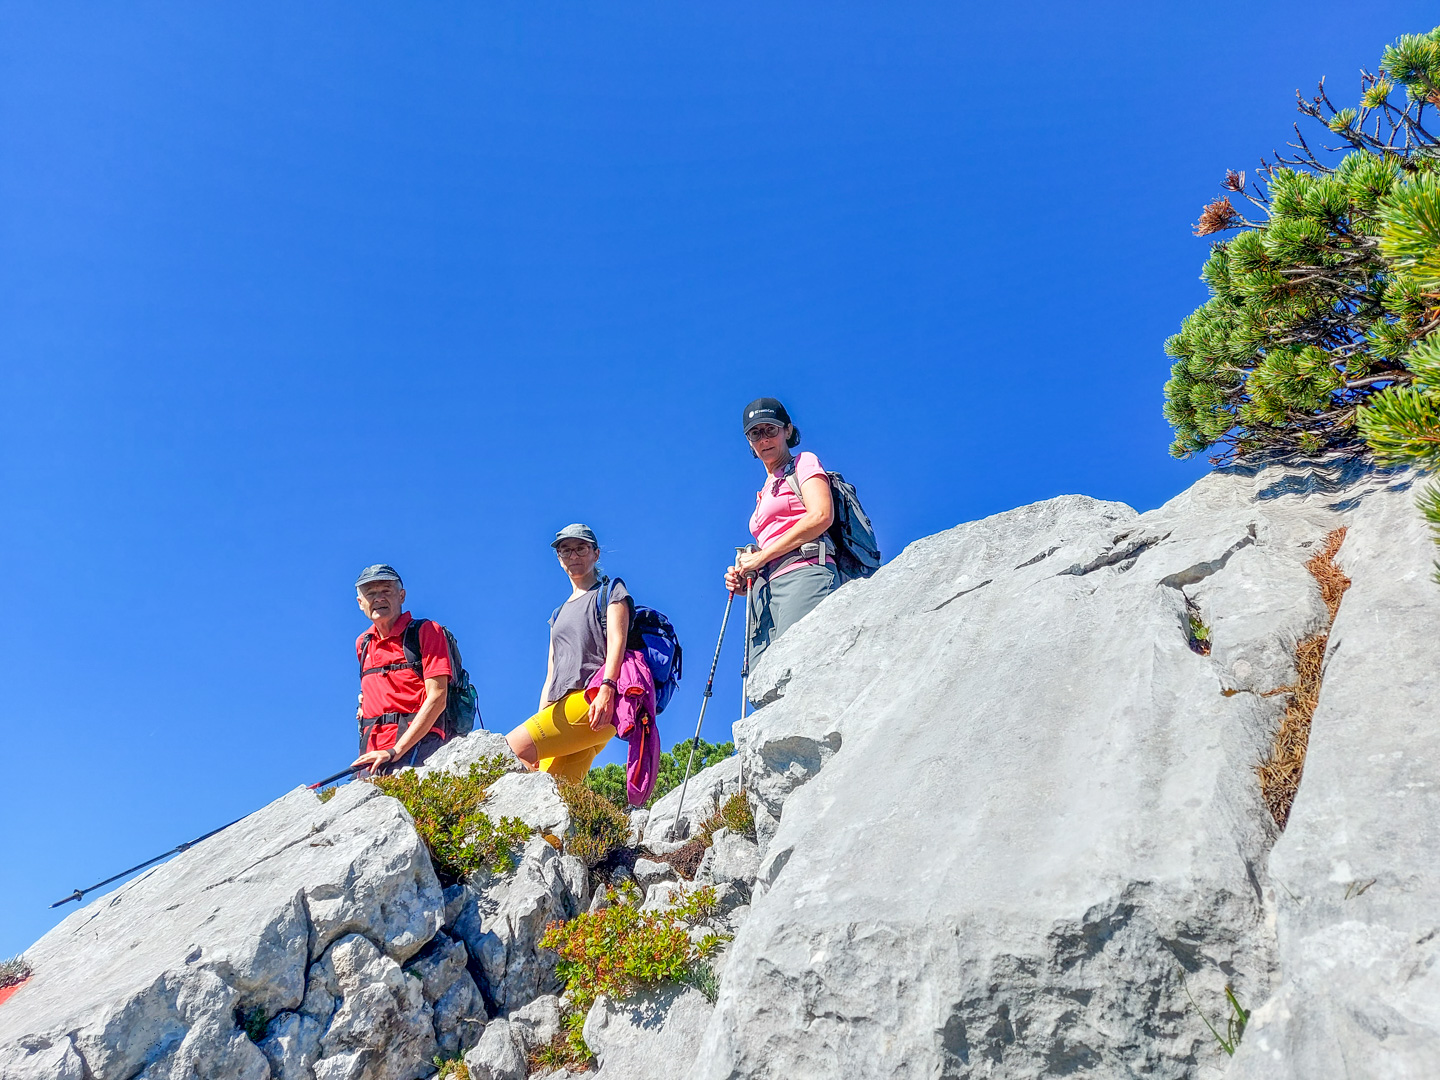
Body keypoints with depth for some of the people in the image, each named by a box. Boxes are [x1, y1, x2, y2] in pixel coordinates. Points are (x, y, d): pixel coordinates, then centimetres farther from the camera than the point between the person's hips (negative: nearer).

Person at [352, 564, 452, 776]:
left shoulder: (426, 631, 2)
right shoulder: (362, 644, 21)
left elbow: (437, 700, -8)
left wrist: (393, 752, -15)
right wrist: (364, 701, 15)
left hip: (415, 743, -5)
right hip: (371, 752, 6)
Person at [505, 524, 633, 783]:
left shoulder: (611, 590, 13)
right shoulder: (559, 615, 31)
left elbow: (617, 641, -4)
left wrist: (607, 689, -20)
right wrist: (540, 722, 15)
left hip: (595, 705, -6)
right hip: (562, 705, 6)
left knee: (511, 749, -24)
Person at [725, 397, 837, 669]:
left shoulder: (804, 463, 14)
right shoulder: (765, 492, 34)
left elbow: (821, 516, -6)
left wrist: (760, 557, -5)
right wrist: (744, 581, 10)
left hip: (803, 574, -7)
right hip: (764, 590, 7)